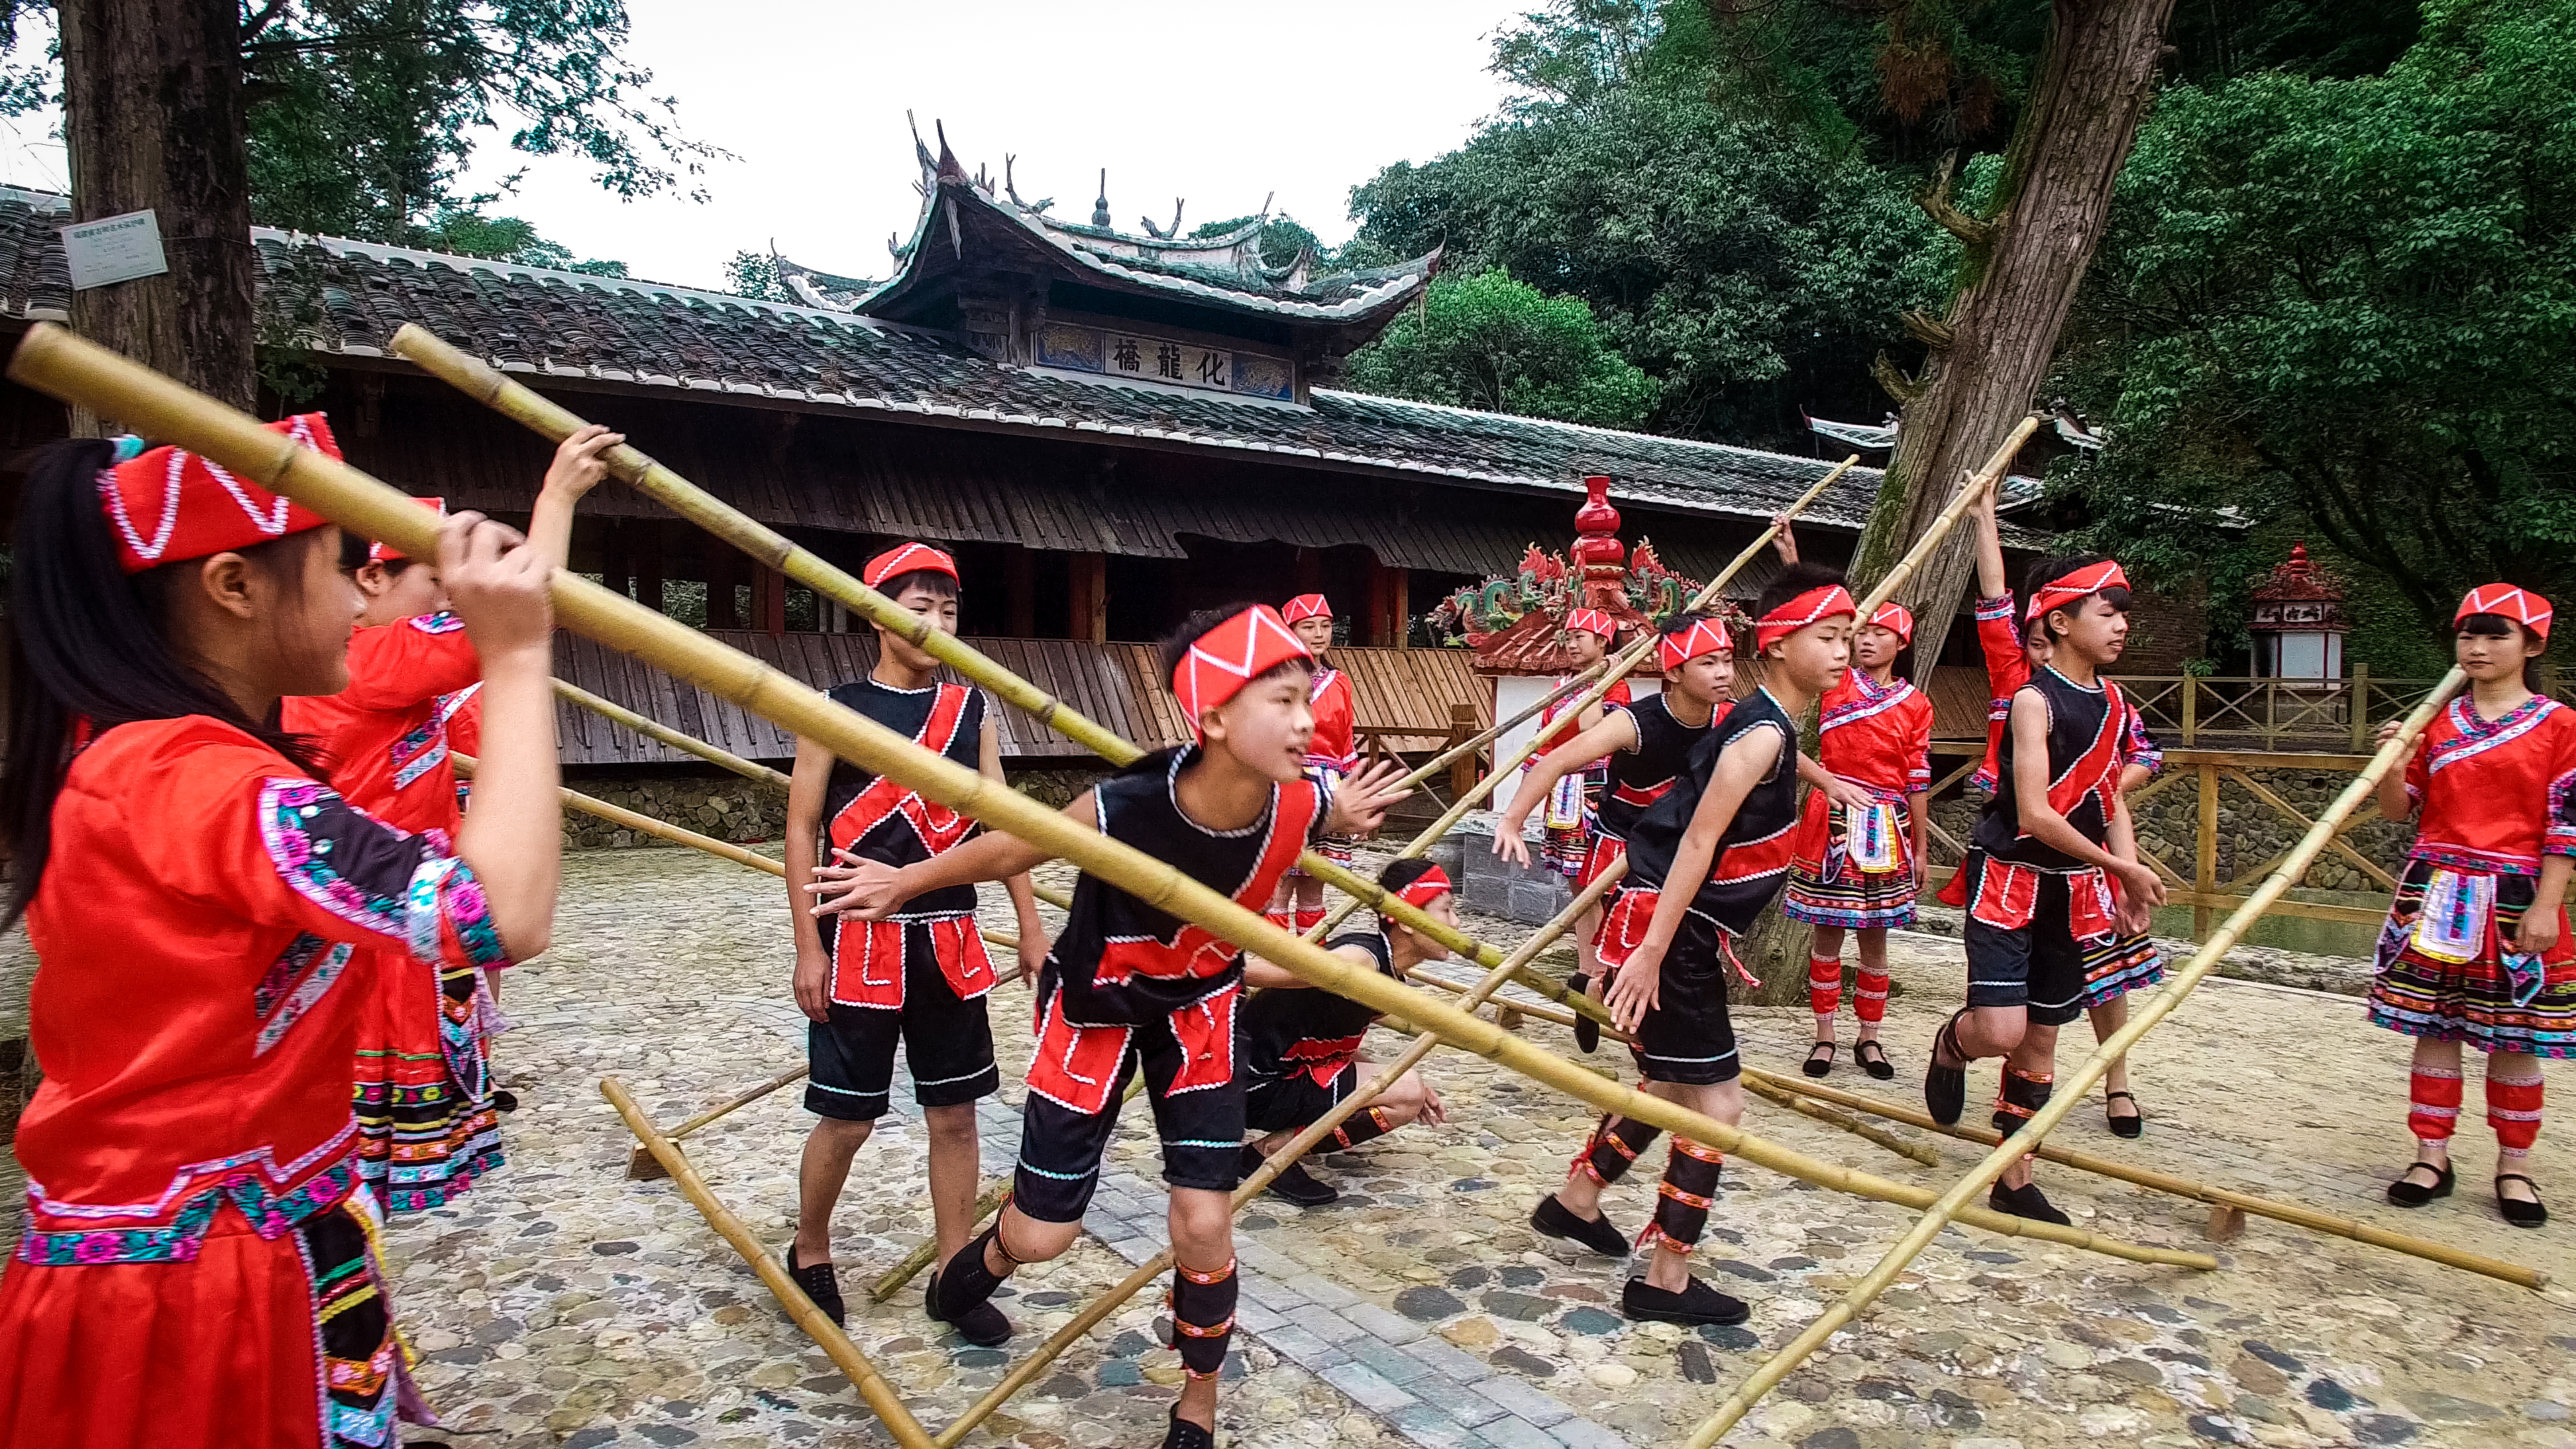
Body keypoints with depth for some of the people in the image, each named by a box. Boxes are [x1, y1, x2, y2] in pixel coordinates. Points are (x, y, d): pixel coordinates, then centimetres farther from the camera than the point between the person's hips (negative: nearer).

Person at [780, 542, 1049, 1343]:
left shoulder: (972, 711, 5)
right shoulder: (837, 711, -5)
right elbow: (801, 831, -4)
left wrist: (1031, 928, 3)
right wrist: (808, 947, -8)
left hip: (950, 944, 3)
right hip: (860, 943, -3)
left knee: (955, 1114, 8)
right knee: (846, 1120, 5)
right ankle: (810, 1255, 31)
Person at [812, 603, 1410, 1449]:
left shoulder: (1304, 803, -26)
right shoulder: (1122, 811, -37)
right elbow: (1007, 853, -15)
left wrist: (1341, 821, -8)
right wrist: (904, 883, -3)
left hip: (1200, 1010, 2)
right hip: (1095, 1009, -2)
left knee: (1204, 1223, -2)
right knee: (1043, 1236, 5)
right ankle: (994, 1251, 45)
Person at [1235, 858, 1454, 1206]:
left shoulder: (1391, 974, 7)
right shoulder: (1360, 960, -24)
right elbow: (1243, 971, -30)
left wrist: (1409, 1086, 7)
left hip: (1286, 1070, 10)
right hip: (1253, 1082, -10)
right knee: (1407, 1094, -16)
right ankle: (1269, 1152, -8)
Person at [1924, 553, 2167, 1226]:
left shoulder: (2113, 700, 8)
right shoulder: (2034, 698, -15)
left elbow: (2112, 798, 14)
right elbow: (2034, 815, -22)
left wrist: (2127, 880, 0)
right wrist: (2120, 866, -17)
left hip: (2074, 888, 7)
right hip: (2010, 877, -7)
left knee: (2041, 1037, 11)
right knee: (2000, 1031, -18)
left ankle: (2014, 1180, 21)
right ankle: (1951, 1044, 19)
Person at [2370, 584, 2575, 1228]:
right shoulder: (2436, 722, 8)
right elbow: (2397, 810, 9)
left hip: (2517, 900, -3)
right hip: (2436, 895, 3)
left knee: (2514, 1036, 6)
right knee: (2433, 1026, 6)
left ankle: (2514, 1166, 19)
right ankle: (2432, 1155, 16)